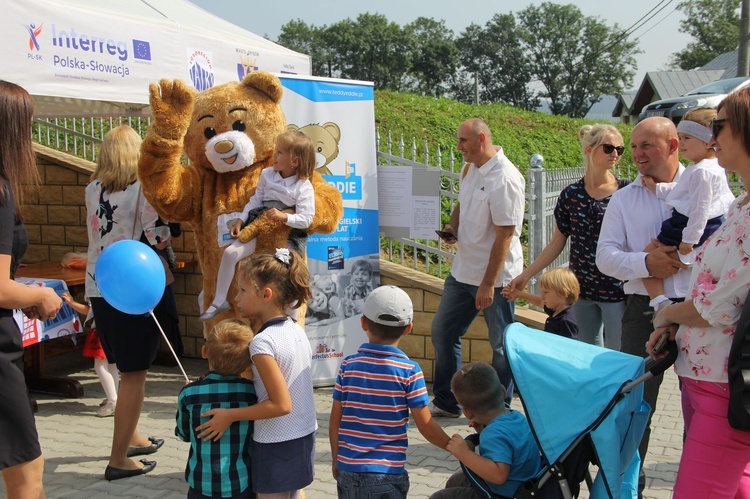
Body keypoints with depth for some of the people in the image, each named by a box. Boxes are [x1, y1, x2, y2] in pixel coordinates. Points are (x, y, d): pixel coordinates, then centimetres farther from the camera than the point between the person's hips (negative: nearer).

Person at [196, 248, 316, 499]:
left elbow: (281, 404, -23)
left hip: (276, 445, -7)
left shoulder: (262, 342, -21)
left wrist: (230, 415, -18)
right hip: (304, 438, 7)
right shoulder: (297, 330, 3)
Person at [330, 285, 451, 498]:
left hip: (348, 470, 3)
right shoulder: (409, 371, -9)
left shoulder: (348, 365, -2)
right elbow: (426, 426, -7)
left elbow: (334, 422, 2)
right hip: (387, 474, -3)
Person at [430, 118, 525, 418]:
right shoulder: (470, 169, 6)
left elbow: (505, 236, -22)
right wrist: (453, 227, 2)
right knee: (442, 332, 14)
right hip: (463, 270, 9)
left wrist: (488, 284, -22)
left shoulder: (504, 180, -21)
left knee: (501, 346, 5)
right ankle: (445, 402, 28)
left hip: (495, 276, -9)